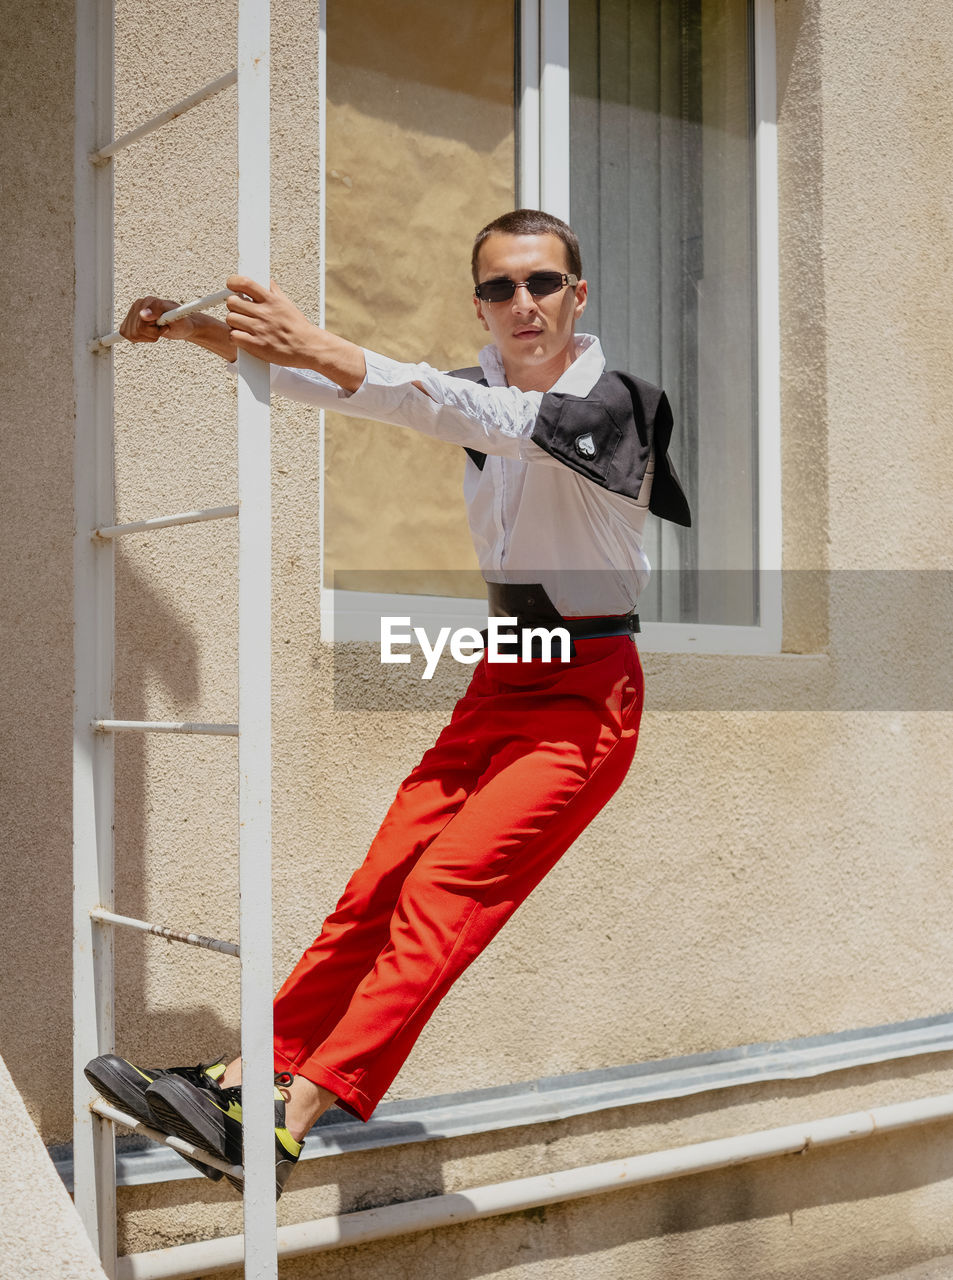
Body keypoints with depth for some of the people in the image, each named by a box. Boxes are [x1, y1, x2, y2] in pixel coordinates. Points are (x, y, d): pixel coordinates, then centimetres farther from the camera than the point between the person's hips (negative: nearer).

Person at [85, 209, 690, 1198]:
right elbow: (335, 386, 3)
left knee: (444, 887, -20)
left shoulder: (615, 401, -13)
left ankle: (292, 1121, -25)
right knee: (380, 883, -2)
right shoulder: (482, 389, 8)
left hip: (586, 694, -6)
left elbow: (494, 422, -30)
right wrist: (203, 333, -11)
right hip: (500, 679, 7)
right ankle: (245, 1075, -1)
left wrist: (324, 352, -39)